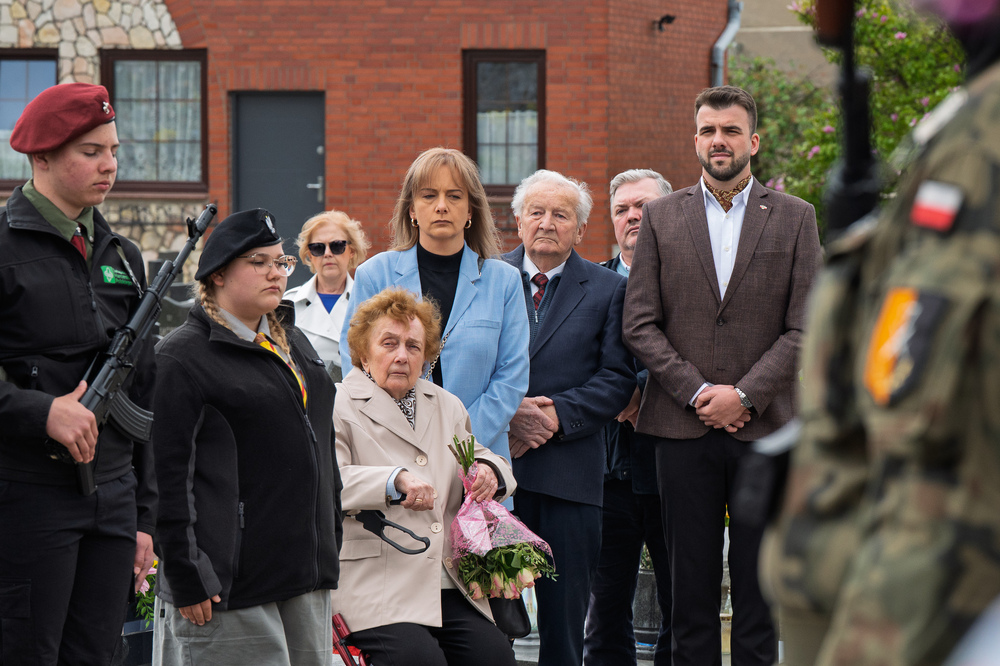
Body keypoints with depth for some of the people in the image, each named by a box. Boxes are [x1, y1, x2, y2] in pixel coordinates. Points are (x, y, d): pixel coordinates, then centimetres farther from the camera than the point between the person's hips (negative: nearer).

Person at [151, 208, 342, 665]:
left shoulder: (294, 344, 18)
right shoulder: (182, 357, -8)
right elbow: (169, 475, -13)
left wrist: (330, 551, 20)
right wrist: (186, 580, -17)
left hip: (306, 573, 8)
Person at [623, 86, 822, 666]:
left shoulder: (795, 218, 6)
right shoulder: (661, 217, 9)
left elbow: (805, 329, 0)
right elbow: (640, 324, 3)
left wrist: (744, 396, -11)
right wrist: (697, 392, -8)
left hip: (765, 426, -1)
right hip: (684, 427, 1)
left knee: (759, 588, 2)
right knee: (691, 588, 2)